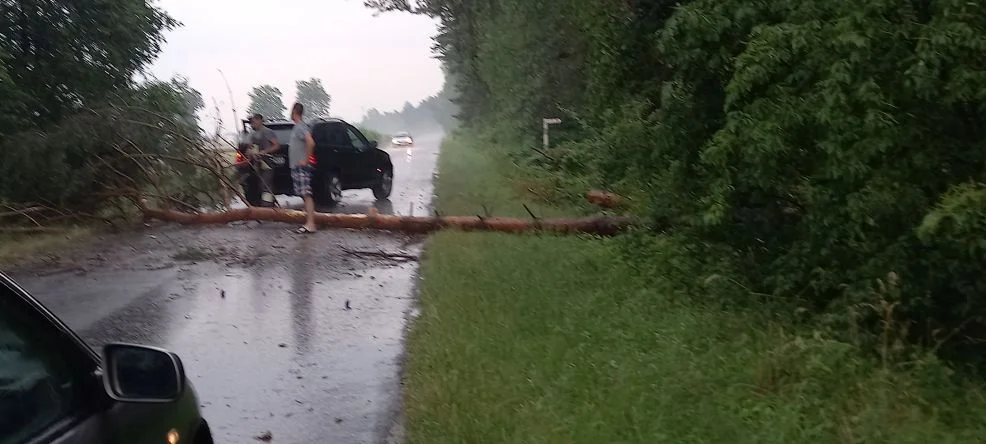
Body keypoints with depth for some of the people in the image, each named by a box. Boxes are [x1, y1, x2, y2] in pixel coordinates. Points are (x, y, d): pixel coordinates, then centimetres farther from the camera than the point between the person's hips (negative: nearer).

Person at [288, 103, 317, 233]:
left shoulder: (301, 127, -13)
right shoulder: (298, 126, 18)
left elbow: (310, 142, -28)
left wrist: (305, 160, -23)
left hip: (302, 167, -10)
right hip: (297, 167, 10)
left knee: (306, 195, -13)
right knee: (305, 195, 12)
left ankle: (310, 224, -18)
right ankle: (309, 221, 16)